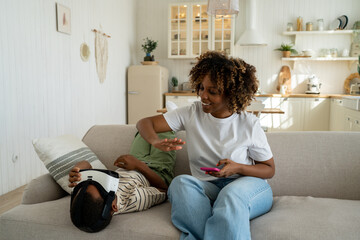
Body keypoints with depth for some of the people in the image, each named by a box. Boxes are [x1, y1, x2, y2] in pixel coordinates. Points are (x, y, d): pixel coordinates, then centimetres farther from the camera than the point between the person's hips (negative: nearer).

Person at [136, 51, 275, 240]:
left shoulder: (249, 125, -5)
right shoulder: (192, 113, 0)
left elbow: (269, 169, 4)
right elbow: (145, 123, -1)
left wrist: (238, 168, -17)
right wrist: (156, 142, -25)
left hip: (246, 184, -2)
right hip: (207, 188, 2)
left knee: (231, 195, -38)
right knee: (181, 183, -31)